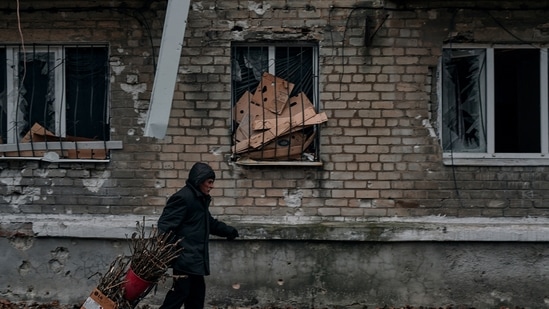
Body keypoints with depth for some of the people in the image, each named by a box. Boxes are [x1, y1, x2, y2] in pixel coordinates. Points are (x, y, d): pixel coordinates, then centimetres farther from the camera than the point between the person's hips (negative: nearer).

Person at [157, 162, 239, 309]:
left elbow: (209, 222, 34)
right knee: (181, 291, -11)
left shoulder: (201, 199, 17)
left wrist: (227, 230, 26)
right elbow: (166, 224, -21)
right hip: (184, 257, -10)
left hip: (195, 257, 10)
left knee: (197, 292, 13)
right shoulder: (183, 197, -16)